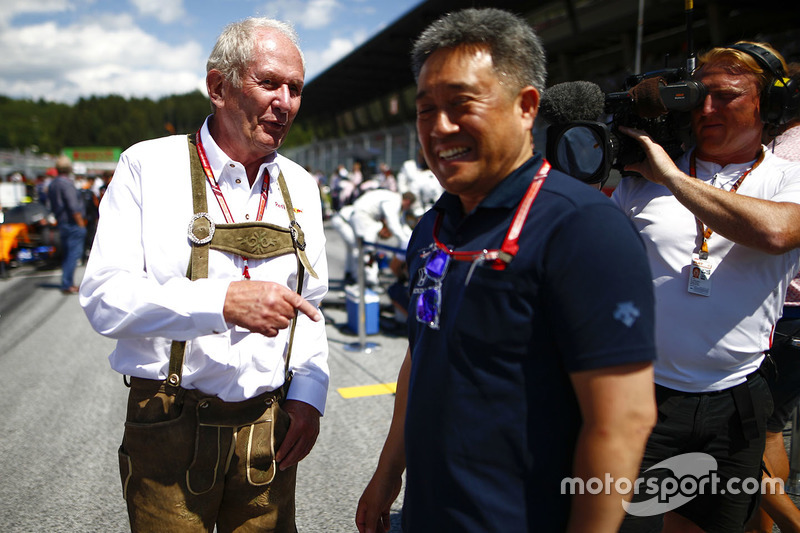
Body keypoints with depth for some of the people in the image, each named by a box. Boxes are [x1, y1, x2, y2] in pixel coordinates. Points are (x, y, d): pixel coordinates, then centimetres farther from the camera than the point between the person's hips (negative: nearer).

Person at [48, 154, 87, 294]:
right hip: (72, 224, -9)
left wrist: (58, 220, 22)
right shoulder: (67, 183, -14)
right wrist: (81, 224, -14)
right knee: (74, 253, -7)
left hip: (61, 223, 9)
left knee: (66, 254, 14)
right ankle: (67, 285, -9)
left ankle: (68, 283, 20)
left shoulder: (52, 184, 13)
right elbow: (73, 207, -18)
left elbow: (52, 206, 18)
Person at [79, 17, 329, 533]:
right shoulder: (148, 166, -6)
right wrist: (223, 301, -28)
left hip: (270, 429, 4)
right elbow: (104, 298, -14)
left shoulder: (300, 187, 7)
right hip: (171, 431, -3)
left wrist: (308, 393, -1)